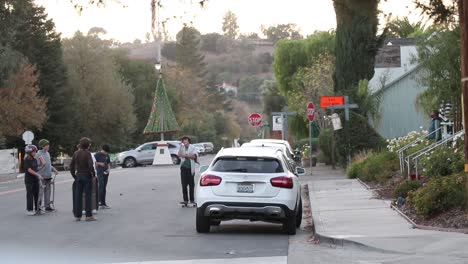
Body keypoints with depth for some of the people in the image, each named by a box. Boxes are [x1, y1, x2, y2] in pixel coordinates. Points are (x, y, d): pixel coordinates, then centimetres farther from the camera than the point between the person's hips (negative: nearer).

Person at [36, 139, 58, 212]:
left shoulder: (47, 153, 15)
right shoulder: (39, 154, -10)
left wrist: (54, 169, 11)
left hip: (48, 176, 8)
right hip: (42, 176, -8)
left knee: (47, 192, 10)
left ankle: (47, 206, 16)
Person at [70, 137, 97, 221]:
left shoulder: (76, 153, 6)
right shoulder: (87, 153, -11)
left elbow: (71, 165, 7)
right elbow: (90, 165, -19)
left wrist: (74, 175, 14)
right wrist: (93, 174, -6)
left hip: (78, 176, 5)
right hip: (87, 176, -5)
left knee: (78, 196, 8)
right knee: (87, 195, -1)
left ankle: (77, 215, 10)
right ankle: (88, 215, -2)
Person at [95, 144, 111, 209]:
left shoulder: (107, 156, 14)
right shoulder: (97, 155, -3)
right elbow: (93, 163, -3)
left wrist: (109, 168, 3)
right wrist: (99, 163, -17)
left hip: (106, 173, 6)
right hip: (99, 173, -6)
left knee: (104, 188, 8)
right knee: (101, 187, -14)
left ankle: (103, 203, 12)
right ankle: (101, 203, -18)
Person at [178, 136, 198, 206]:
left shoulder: (192, 147, 4)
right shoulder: (182, 148, 13)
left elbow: (194, 156, -7)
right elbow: (179, 155, -2)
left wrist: (185, 155, -8)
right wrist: (181, 146, -4)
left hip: (190, 168, -2)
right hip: (183, 168, 2)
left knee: (191, 185, 0)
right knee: (184, 185, -1)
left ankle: (192, 200, 7)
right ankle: (185, 200, 2)